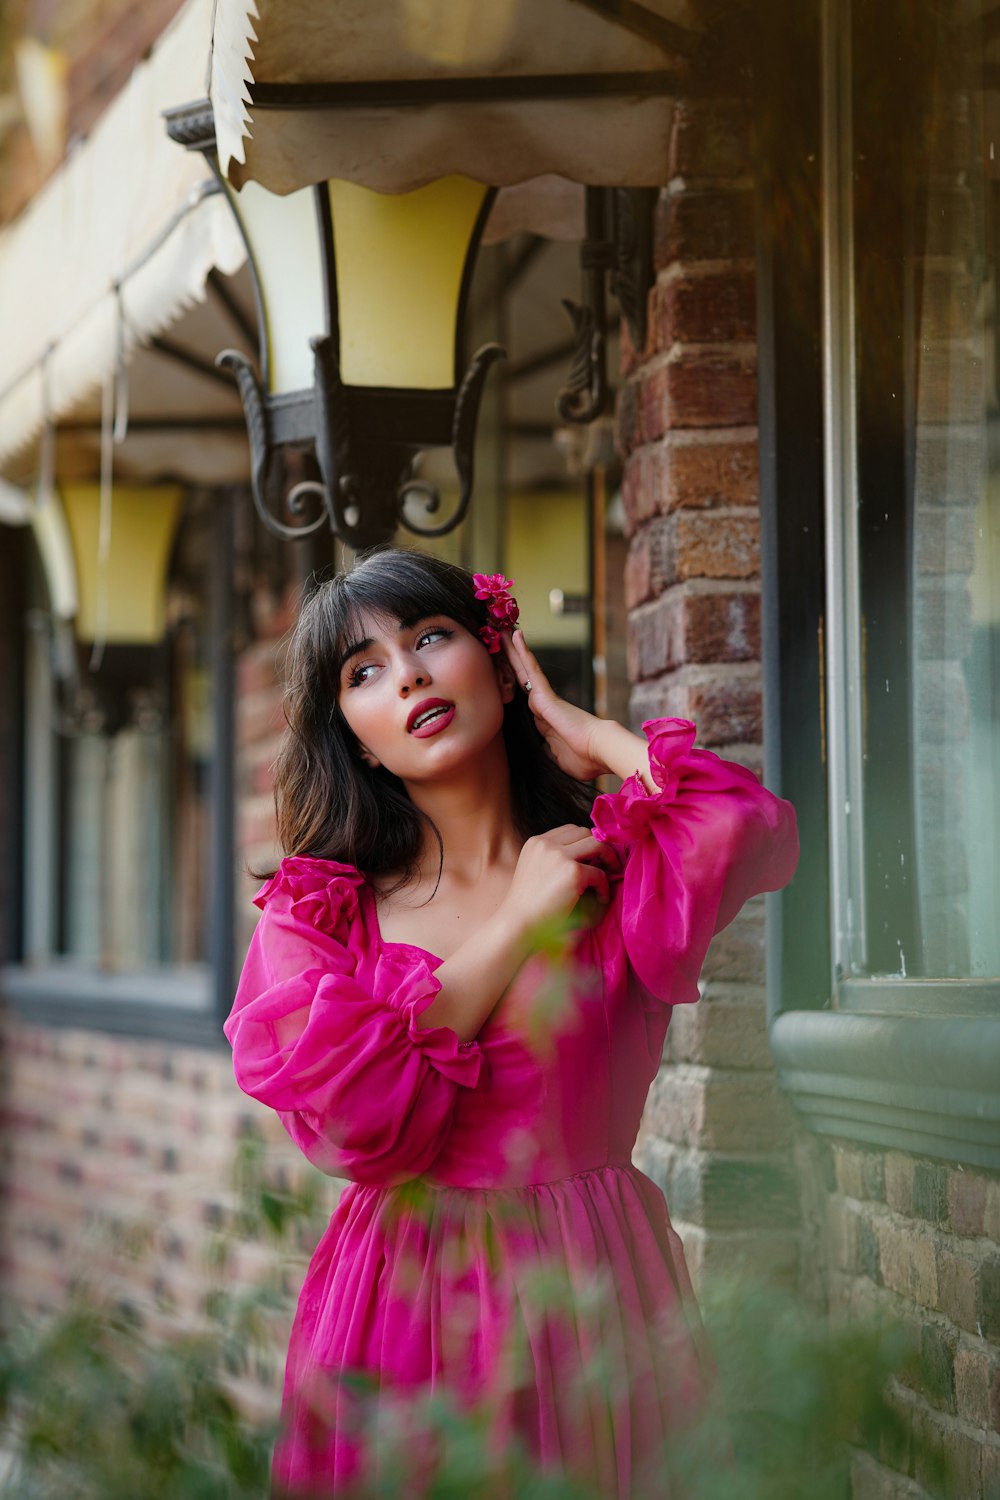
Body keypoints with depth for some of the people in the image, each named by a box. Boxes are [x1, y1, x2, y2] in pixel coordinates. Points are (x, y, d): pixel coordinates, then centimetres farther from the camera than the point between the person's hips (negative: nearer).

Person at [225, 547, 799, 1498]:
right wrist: (519, 925, -8)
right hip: (405, 1302, 1)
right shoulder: (314, 913, 4)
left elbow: (753, 831, -21)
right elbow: (348, 1112, -13)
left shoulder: (617, 869, 3)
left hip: (594, 1293, 0)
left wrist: (588, 738, -3)